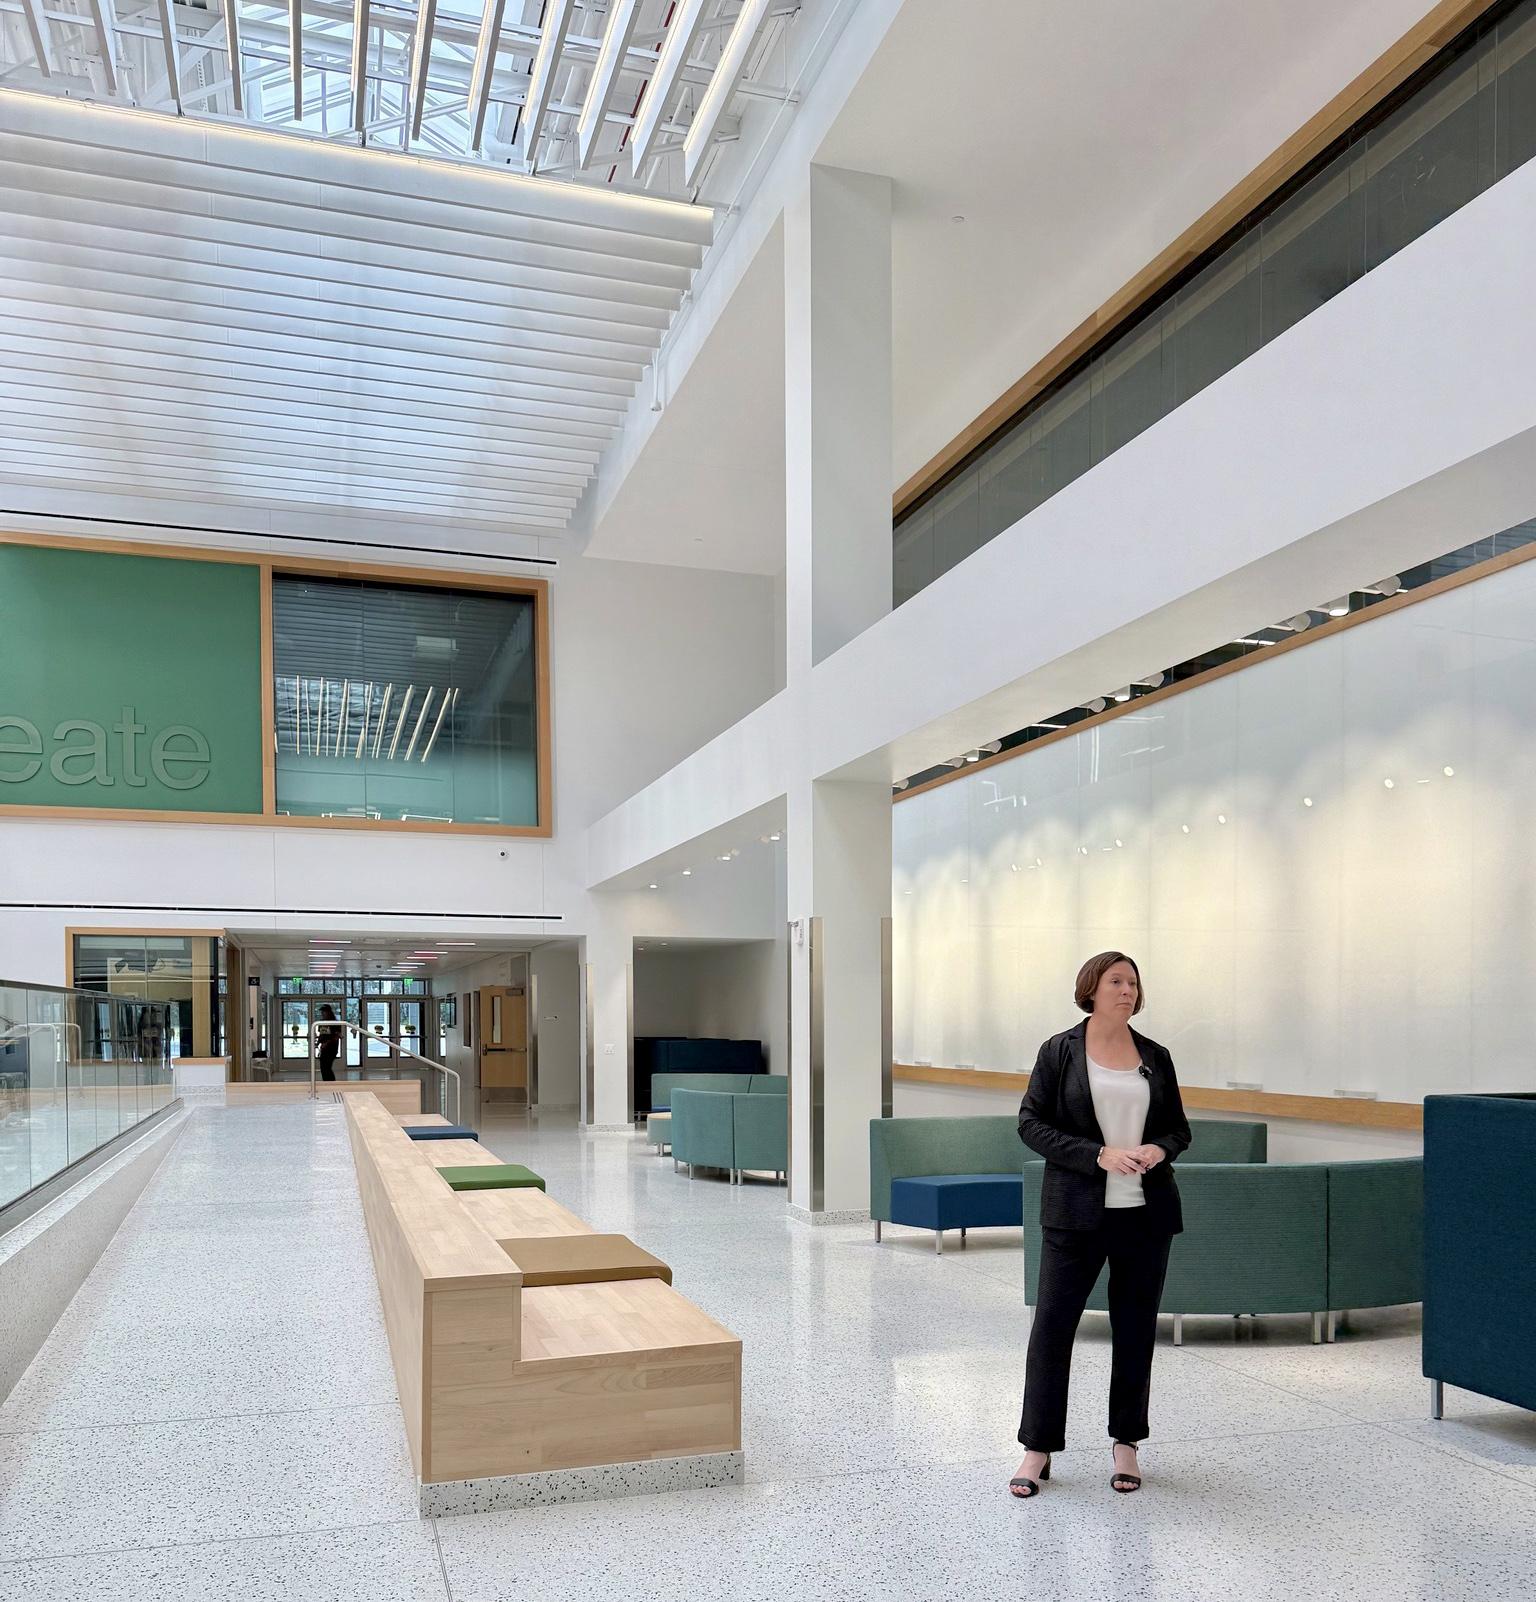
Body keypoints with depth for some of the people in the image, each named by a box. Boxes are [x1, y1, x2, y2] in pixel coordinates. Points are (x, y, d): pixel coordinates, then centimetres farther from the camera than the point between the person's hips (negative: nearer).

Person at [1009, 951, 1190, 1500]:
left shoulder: (1155, 1057, 7)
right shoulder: (1060, 1051, -2)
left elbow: (1179, 1127, 15)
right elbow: (1031, 1124, -6)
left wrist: (1160, 1148, -9)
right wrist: (1100, 1155, -16)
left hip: (1145, 1212, 3)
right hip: (1075, 1211, -3)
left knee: (1135, 1326, 10)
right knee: (1052, 1323, -1)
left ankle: (1125, 1443, 25)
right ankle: (1037, 1447, 11)